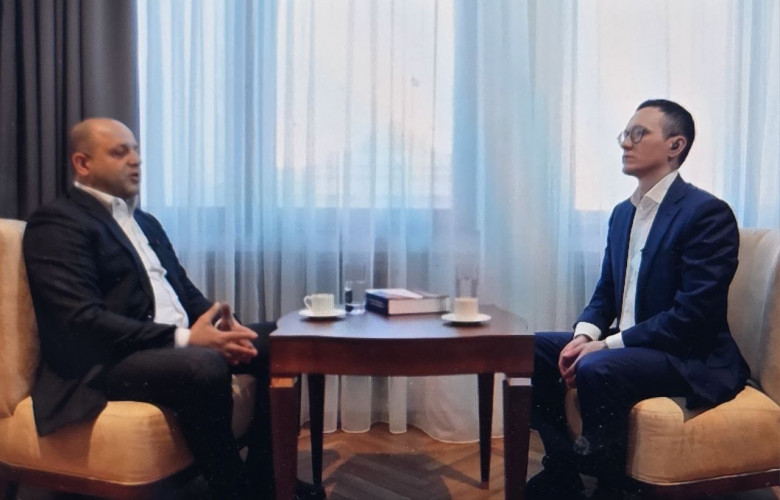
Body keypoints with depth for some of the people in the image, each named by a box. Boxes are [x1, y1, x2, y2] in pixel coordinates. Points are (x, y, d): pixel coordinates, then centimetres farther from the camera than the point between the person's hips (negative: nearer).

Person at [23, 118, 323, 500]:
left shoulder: (145, 222, 21)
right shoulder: (56, 224, -6)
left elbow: (185, 291, 19)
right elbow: (83, 321, -18)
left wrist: (224, 324, -4)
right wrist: (184, 338, -23)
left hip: (180, 343, 9)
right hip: (104, 362, -9)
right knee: (205, 367, -36)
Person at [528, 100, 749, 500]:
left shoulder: (708, 213, -15)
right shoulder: (622, 213, 11)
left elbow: (692, 314, -22)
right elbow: (605, 293, 15)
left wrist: (606, 345, -21)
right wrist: (584, 335, -6)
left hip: (693, 359, -8)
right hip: (625, 347, 8)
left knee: (597, 369, -33)